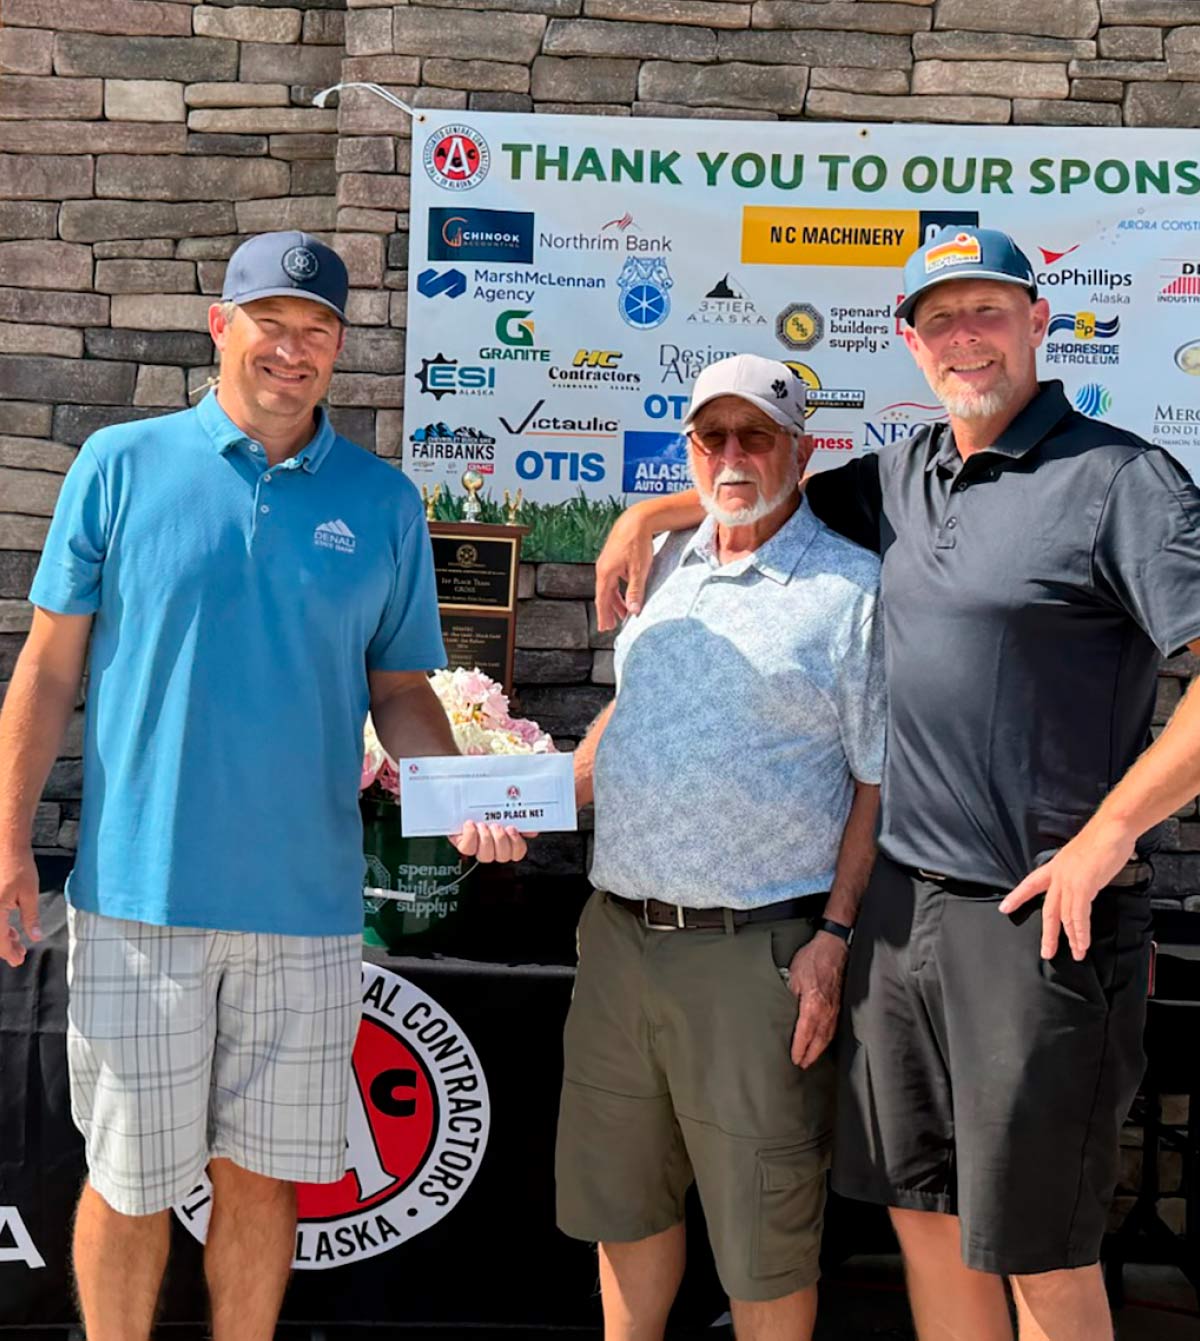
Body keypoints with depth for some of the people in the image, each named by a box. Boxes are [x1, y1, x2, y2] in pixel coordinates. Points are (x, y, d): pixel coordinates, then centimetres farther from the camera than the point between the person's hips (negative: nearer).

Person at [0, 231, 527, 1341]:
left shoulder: (383, 501, 6)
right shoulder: (122, 464, 2)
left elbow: (401, 689, 9)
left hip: (307, 904, 2)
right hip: (139, 889, -1)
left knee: (258, 1173, 13)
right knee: (129, 1182, 9)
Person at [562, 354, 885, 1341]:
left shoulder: (855, 588, -5)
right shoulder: (671, 568, 13)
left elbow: (882, 782, -7)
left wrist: (834, 936, -14)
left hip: (757, 952, -6)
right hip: (619, 934, 6)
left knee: (763, 1227, 5)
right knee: (623, 1194, 18)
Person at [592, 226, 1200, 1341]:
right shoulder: (905, 476, 12)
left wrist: (1106, 835, -19)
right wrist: (649, 514, 17)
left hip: (1037, 918, -7)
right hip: (900, 902, 7)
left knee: (1038, 1250, 5)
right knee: (921, 1210, 17)